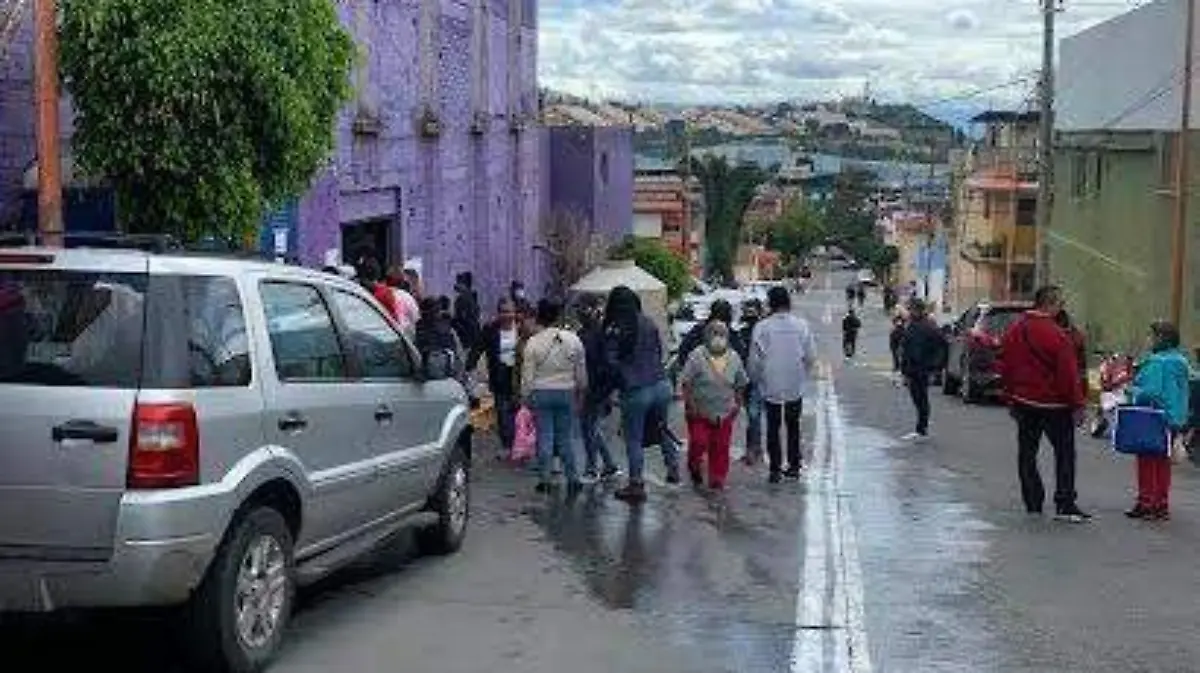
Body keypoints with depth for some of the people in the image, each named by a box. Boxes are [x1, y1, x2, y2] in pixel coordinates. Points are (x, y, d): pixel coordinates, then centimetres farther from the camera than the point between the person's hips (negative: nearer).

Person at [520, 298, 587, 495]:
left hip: (541, 393, -2)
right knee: (565, 438, 10)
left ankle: (544, 480, 7)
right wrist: (580, 390, 22)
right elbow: (581, 372, 7)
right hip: (566, 392, 2)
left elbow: (527, 375, -5)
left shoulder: (533, 342, -9)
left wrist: (526, 397, 6)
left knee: (545, 437, 5)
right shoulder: (573, 340, -1)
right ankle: (572, 478, 8)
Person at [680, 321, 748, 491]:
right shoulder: (697, 357, -11)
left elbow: (741, 385, 14)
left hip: (724, 414, 3)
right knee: (699, 443, -4)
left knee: (720, 449, 5)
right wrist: (691, 404, -14)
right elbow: (686, 383, -10)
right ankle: (695, 469, 26)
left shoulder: (734, 358, 3)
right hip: (700, 413, -3)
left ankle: (717, 482, 19)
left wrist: (737, 404, 7)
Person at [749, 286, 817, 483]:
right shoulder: (802, 326, -6)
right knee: (793, 426, 16)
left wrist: (755, 379, 9)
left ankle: (775, 469, 8)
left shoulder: (762, 328, -13)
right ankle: (794, 466, 21)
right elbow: (811, 357, -1)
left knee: (773, 427, 9)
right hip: (795, 386, 2)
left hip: (771, 387, -2)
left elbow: (754, 359, -9)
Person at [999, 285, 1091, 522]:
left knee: (1027, 453, 10)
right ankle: (1064, 505, -1)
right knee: (1064, 452, 2)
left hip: (1023, 402, 6)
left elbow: (1006, 367, 13)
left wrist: (1011, 396, 22)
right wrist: (1077, 405, -9)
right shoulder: (1057, 335, -17)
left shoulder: (1015, 330, 5)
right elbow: (1068, 374, -16)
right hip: (1053, 404, -6)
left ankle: (1032, 503, 12)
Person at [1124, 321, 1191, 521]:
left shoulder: (1156, 362, -18)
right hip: (1174, 420, 8)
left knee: (1147, 461, 2)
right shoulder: (1181, 362, 8)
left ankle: (1145, 504, 5)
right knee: (1163, 462, 14)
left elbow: (1150, 392, -24)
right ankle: (1162, 506, 19)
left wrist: (1132, 391, -7)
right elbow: (1185, 392, 14)